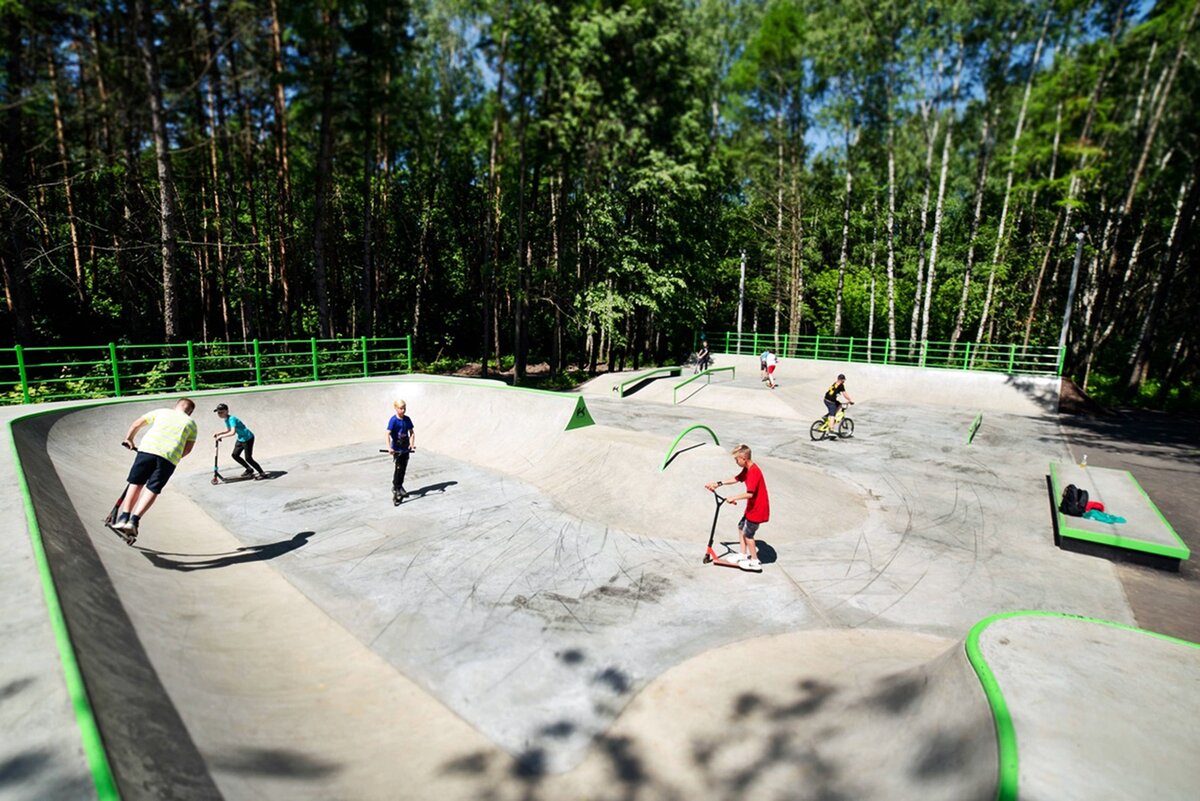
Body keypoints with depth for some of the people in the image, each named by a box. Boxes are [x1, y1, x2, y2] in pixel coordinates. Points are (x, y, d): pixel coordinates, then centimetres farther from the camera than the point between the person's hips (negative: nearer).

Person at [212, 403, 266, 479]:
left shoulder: (232, 419, -24)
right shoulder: (226, 419, 5)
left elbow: (232, 432, -35)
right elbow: (228, 430, 21)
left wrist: (221, 436, -28)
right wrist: (218, 433, 10)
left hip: (248, 438, -10)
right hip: (240, 439, 10)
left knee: (248, 458, -10)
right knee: (235, 455, 15)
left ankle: (262, 474, -3)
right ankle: (249, 469, 30)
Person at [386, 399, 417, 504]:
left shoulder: (407, 419, 1)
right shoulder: (393, 420, -15)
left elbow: (412, 432, 7)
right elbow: (388, 434, -21)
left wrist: (412, 443, -9)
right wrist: (389, 447, -32)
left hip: (406, 448, 5)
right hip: (397, 449, -5)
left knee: (404, 468, 11)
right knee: (398, 468, -3)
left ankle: (400, 486, 26)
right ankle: (395, 488, 10)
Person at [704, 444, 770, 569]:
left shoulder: (754, 472, -27)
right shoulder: (747, 469, 6)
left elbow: (749, 493, -33)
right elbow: (736, 479, 19)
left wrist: (733, 498, -23)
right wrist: (718, 483, 13)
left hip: (758, 509, -10)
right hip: (752, 507, 10)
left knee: (747, 533, 3)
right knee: (741, 527, 19)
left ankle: (755, 562, 18)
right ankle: (744, 555, 30)